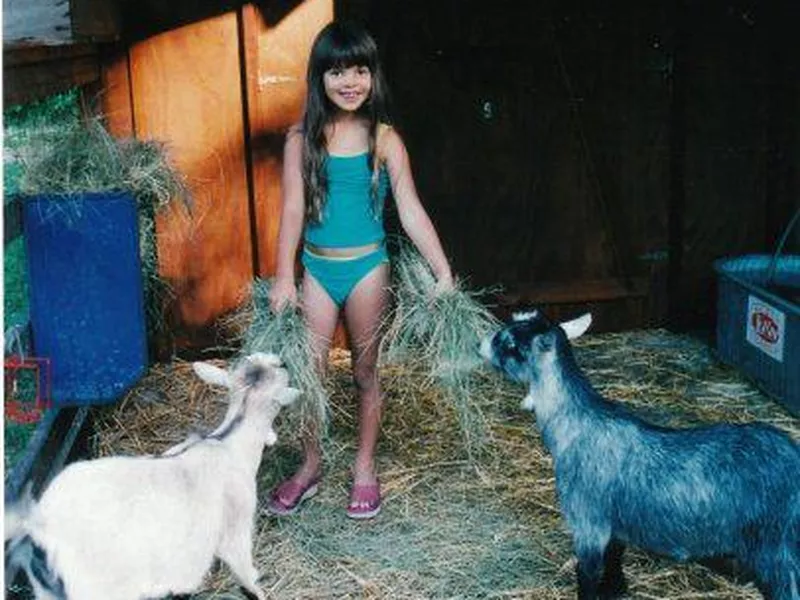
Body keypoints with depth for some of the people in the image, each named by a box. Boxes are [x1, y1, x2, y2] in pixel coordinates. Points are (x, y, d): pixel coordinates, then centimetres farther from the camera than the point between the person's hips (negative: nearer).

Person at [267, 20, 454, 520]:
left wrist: (444, 273, -14)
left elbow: (411, 211, -8)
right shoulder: (302, 139, -2)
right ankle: (312, 465, 27)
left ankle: (366, 467, 28)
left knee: (366, 371, 12)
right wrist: (284, 277, -12)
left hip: (367, 267, -1)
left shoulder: (384, 139, -6)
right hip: (317, 268, 2)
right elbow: (293, 209, -5)